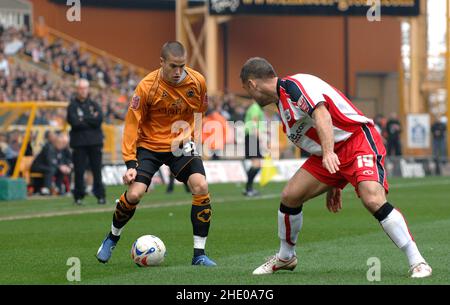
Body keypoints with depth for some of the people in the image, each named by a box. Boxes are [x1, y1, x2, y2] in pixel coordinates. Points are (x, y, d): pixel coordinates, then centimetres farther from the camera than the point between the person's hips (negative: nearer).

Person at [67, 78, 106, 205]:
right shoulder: (72, 106, 5)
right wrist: (91, 120, -5)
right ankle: (79, 197, 5)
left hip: (95, 142, 2)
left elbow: (99, 119, -5)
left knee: (97, 170, 0)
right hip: (79, 142, -2)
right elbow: (74, 122, -11)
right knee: (79, 171, -2)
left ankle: (100, 196, 5)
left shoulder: (94, 105, 12)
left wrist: (83, 119, -8)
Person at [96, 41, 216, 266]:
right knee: (134, 194, -17)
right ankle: (112, 238, 15)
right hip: (149, 145, -2)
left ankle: (199, 254, -11)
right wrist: (130, 162, -18)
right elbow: (132, 123, -13)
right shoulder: (147, 87, -19)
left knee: (201, 186, -20)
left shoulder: (197, 81, -11)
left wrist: (188, 130, -7)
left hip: (180, 145, 2)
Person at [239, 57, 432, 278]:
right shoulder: (282, 101, 18)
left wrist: (329, 153, -42)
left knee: (373, 200, -29)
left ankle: (417, 262, -25)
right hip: (329, 156, 10)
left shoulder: (293, 84, -12)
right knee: (290, 195, 3)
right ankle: (285, 257, 24)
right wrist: (333, 184, 25)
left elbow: (321, 114, -29)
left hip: (358, 139, -10)